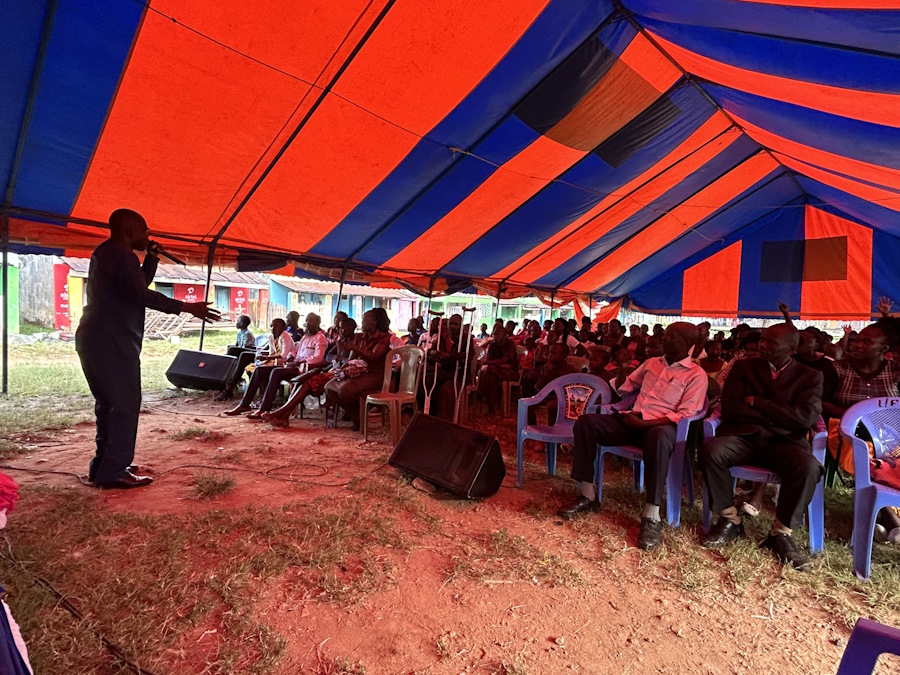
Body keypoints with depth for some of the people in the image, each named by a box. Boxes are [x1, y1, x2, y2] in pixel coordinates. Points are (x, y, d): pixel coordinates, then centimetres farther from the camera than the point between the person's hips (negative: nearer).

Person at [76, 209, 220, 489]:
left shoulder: (107, 253, 20)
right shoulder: (120, 253, -13)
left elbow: (139, 284, 26)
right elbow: (140, 294, -26)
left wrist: (152, 259, 12)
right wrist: (187, 307, -27)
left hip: (95, 339, 11)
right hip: (112, 341, -11)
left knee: (109, 403, 17)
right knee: (125, 404, -7)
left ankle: (103, 465, 24)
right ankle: (113, 472, -4)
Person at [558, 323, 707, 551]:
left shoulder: (696, 375, 2)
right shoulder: (651, 363, 20)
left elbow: (685, 415, -11)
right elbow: (625, 388, 31)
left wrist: (644, 423, -20)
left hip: (661, 427, -5)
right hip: (633, 421, 6)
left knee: (659, 437, -43)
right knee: (585, 422, -18)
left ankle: (652, 517, -35)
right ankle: (588, 496, -14)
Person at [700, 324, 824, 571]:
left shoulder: (810, 376, 10)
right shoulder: (743, 367, 12)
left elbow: (805, 418, -7)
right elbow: (730, 409, 0)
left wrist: (756, 403, -6)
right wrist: (777, 416, -4)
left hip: (784, 440, 0)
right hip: (743, 435, 1)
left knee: (808, 466, -34)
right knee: (710, 450, -31)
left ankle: (780, 532, -11)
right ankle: (730, 520, -8)